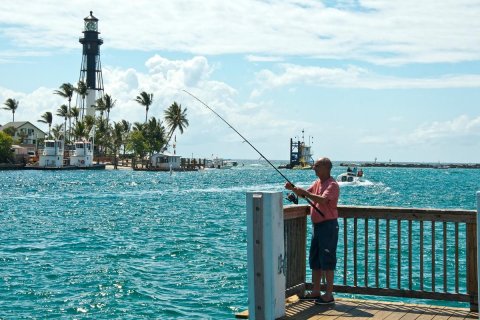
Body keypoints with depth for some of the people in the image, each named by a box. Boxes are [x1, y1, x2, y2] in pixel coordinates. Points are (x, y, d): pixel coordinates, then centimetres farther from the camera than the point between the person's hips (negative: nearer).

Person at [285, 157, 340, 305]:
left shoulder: (332, 185, -14)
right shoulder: (317, 183, 13)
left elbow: (322, 199, -29)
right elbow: (305, 194, 14)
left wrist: (304, 193, -30)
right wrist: (293, 189, -3)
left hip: (328, 225, -9)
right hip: (317, 225, 9)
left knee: (327, 261, -6)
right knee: (314, 260, 14)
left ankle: (329, 295, 0)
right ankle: (315, 292, 23)